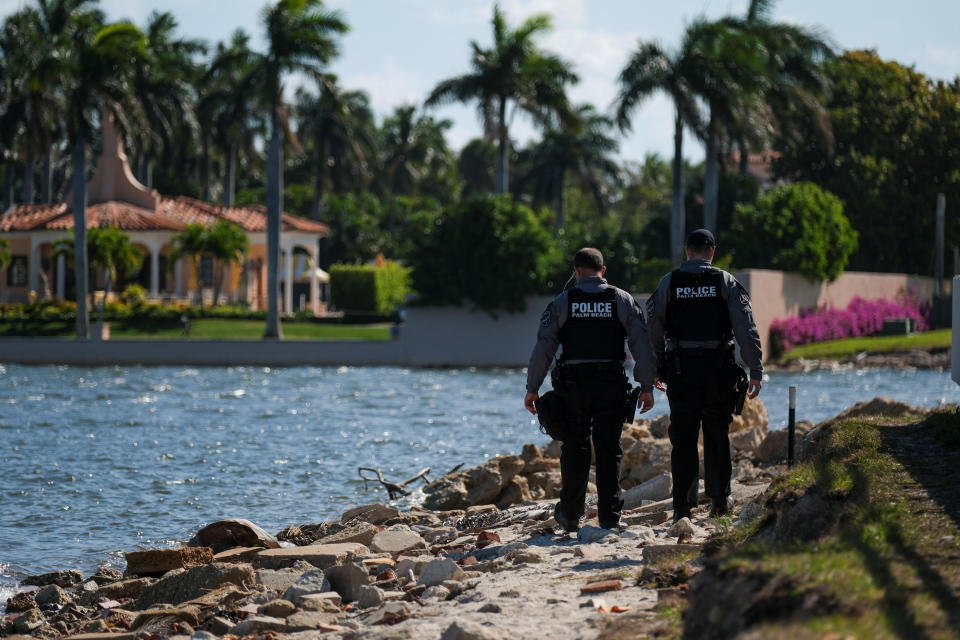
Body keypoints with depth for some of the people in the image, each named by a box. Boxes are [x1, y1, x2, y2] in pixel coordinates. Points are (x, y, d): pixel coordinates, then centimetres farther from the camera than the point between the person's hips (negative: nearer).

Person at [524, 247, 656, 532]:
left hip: (574, 385, 0)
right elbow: (642, 345, -2)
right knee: (609, 450, 2)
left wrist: (532, 388, 4)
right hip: (612, 385, 0)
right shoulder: (623, 300, 4)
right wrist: (647, 387, 1)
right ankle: (609, 517, -2)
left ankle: (570, 515, 19)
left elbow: (543, 348, -1)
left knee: (575, 448, 11)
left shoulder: (562, 302, 2)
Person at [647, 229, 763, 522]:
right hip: (719, 367, 0)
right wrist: (756, 372, -3)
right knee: (717, 437, 13)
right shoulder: (726, 282, -1)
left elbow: (654, 329, 3)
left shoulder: (669, 283, 1)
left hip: (680, 368, 0)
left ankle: (682, 506, -10)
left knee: (683, 438, 0)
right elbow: (747, 330, -5)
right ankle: (720, 502, 23)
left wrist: (654, 370, 13)